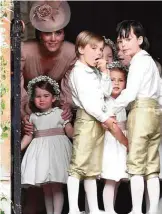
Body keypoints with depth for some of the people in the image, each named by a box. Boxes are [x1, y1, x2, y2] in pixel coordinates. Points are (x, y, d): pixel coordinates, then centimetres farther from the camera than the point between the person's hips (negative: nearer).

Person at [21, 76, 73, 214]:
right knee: (45, 187, 8)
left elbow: (70, 133, -3)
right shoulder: (33, 117, 12)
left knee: (56, 186, -7)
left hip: (56, 150, -4)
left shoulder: (60, 113, 0)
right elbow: (28, 136, 13)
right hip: (41, 151, 4)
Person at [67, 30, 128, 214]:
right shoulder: (79, 72, -7)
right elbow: (86, 100, -15)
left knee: (93, 168, 10)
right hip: (86, 119, -9)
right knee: (78, 164, -12)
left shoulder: (95, 72, 18)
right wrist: (105, 118, -16)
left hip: (98, 121, 9)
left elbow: (107, 92, 9)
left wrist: (104, 72, 2)